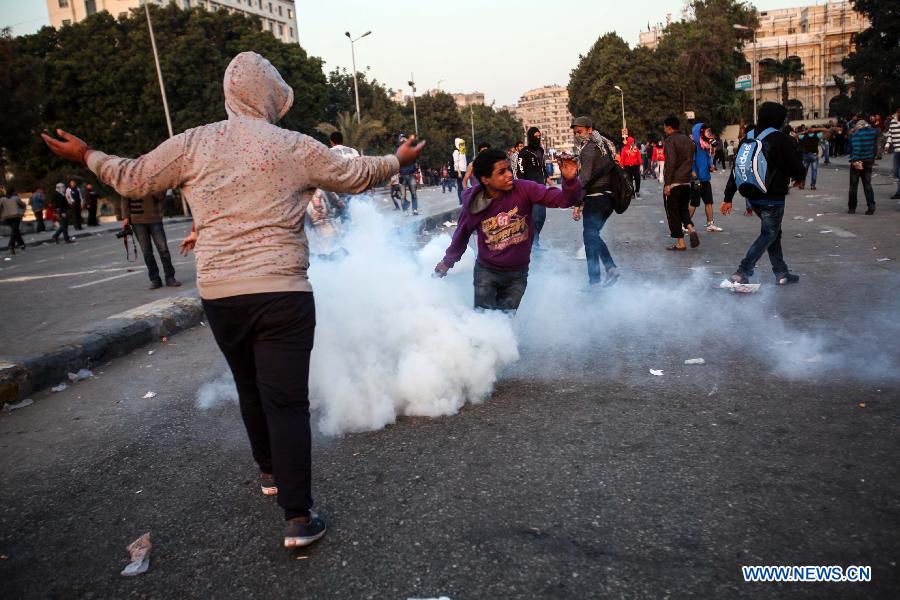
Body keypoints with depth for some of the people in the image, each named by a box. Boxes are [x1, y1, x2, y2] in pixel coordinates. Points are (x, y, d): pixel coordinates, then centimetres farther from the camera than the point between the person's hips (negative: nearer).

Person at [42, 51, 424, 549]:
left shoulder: (192, 144, 3)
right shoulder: (296, 148, -2)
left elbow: (133, 180, 14)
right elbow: (356, 175, 10)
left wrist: (87, 156, 33)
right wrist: (399, 160, 28)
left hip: (218, 294, 3)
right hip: (282, 292, -3)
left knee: (250, 388, 22)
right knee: (287, 401, -1)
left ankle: (269, 471, 42)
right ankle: (298, 517, 2)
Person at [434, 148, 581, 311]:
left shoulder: (524, 189, -17)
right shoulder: (473, 205, -14)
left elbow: (564, 199, -20)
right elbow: (461, 235, 5)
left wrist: (569, 181, -42)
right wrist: (447, 262, 18)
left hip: (518, 274, 0)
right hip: (486, 272, 0)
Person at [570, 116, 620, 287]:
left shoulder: (588, 148, -12)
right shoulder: (605, 143, 15)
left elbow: (585, 177, -20)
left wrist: (577, 204, -20)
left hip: (595, 197, -9)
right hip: (610, 196, 9)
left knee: (590, 236, -1)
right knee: (593, 234, 18)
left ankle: (594, 280, 2)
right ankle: (610, 267, 7)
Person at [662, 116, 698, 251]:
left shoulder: (670, 140, -11)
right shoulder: (688, 140, 14)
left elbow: (670, 164, -19)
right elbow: (691, 161, 18)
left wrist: (667, 184, -19)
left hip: (673, 183, -7)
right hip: (687, 182, 7)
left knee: (673, 212, 1)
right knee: (683, 208, 20)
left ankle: (680, 243, 0)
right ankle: (691, 229, -5)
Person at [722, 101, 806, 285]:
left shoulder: (747, 138, 6)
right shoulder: (781, 139, -13)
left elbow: (736, 169, 7)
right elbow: (797, 170, -12)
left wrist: (728, 198, 10)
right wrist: (795, 176, 13)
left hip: (753, 197, 7)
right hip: (773, 198, -7)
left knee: (773, 232, 18)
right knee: (769, 234, 3)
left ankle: (781, 273, 23)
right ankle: (742, 273, -6)